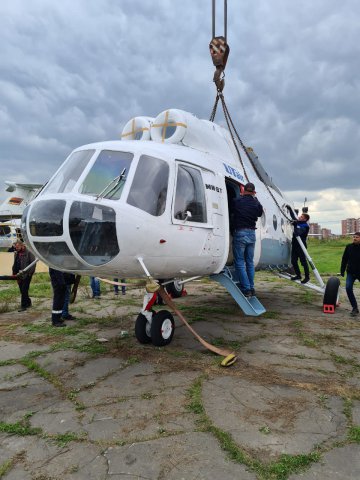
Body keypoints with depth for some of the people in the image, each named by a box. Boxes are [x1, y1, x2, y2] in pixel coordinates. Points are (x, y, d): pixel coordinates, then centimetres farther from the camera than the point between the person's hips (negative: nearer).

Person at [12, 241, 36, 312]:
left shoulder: (28, 253, -11)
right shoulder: (16, 253, 11)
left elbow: (33, 264, -13)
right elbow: (15, 264, 17)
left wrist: (29, 273, -17)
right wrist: (14, 273, 9)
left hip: (26, 275, -7)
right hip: (19, 274, 7)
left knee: (24, 290, -6)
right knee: (22, 290, 13)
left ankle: (23, 306, 0)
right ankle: (28, 302, 28)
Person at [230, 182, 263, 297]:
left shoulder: (236, 201, -5)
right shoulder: (256, 204, 5)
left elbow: (230, 213, 6)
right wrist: (255, 198, 27)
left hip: (239, 233, -4)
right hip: (252, 233, 5)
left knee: (240, 263, 0)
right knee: (250, 262, 14)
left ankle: (246, 289, -3)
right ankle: (251, 288, 19)